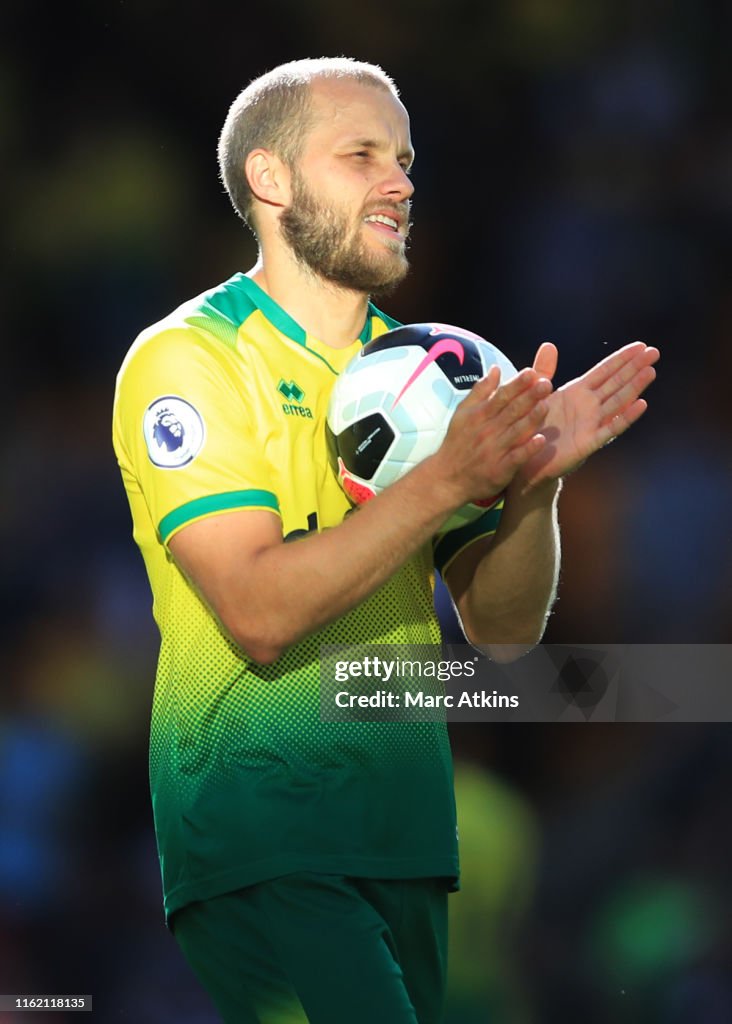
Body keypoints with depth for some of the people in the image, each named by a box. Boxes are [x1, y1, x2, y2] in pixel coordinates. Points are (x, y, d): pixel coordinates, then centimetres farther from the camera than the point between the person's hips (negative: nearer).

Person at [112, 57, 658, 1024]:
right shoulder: (186, 358, -5)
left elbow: (502, 631, 9)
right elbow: (259, 612, -17)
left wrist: (533, 482, -9)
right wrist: (445, 481, -23)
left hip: (406, 833, 6)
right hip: (260, 842, -6)